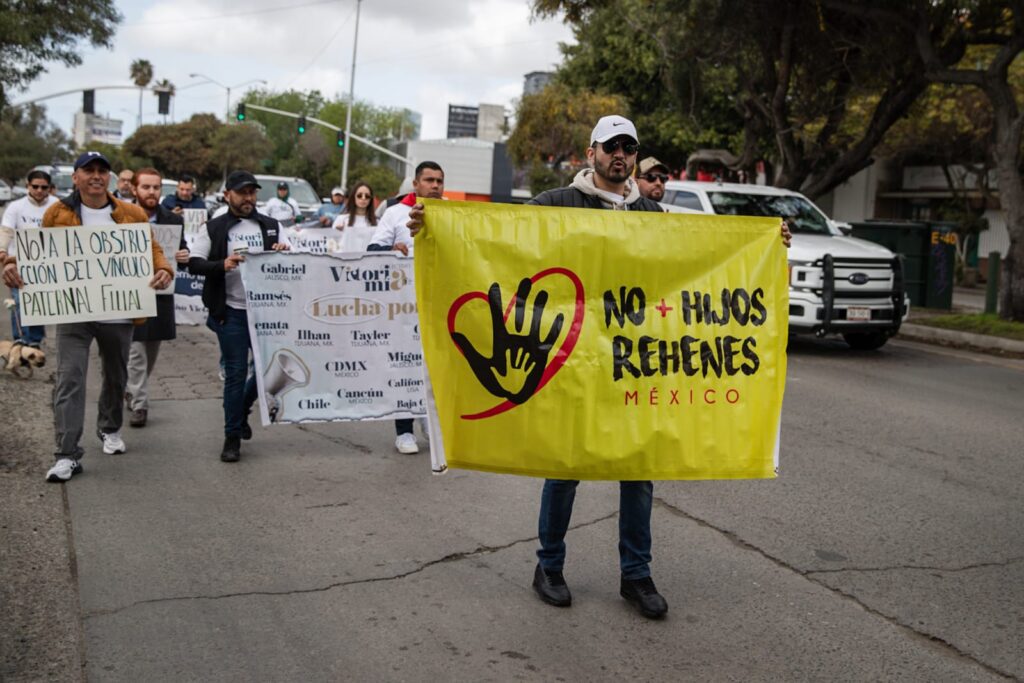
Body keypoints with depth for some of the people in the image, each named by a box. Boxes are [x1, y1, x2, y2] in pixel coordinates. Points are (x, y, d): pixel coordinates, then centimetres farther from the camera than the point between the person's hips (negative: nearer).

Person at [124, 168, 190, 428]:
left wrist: (185, 257, -14)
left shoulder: (173, 220, 5)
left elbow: (183, 255, 8)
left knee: (151, 354, 17)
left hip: (160, 295, 4)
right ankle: (138, 405, 1)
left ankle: (131, 391, 37)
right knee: (136, 355, -5)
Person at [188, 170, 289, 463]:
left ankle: (242, 410, 34)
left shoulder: (272, 226, 10)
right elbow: (194, 263, -4)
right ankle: (232, 436, 11)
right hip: (231, 312, -3)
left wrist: (284, 253, -14)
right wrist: (222, 265, -22)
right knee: (235, 373, 0)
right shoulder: (214, 228, 3)